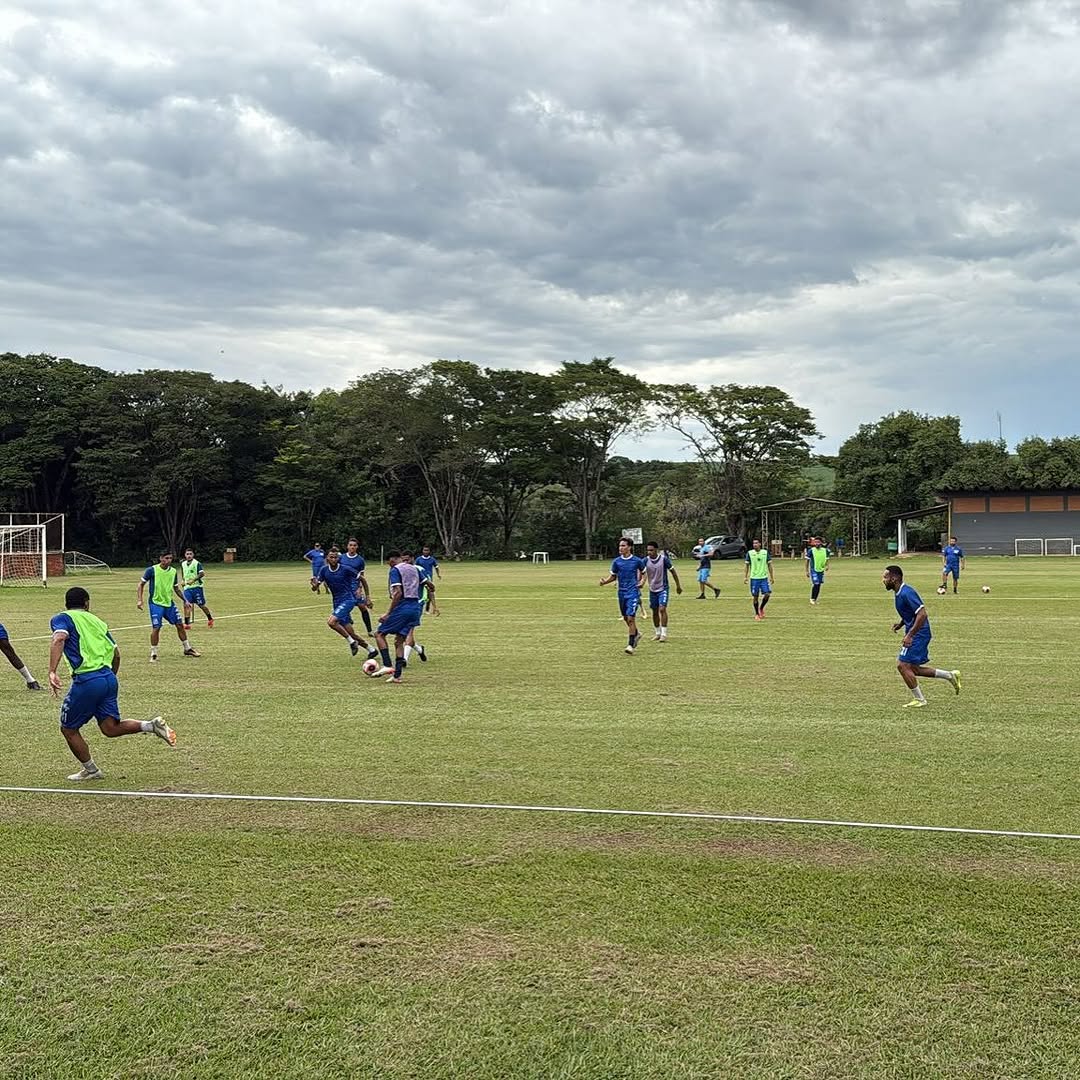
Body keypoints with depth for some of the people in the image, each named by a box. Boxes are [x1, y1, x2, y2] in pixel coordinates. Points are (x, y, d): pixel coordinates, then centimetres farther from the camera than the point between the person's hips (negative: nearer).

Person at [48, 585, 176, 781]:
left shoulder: (62, 618, 4)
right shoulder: (96, 621, 22)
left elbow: (59, 639, -19)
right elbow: (116, 654, 23)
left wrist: (52, 672, -28)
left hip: (87, 680, -6)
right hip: (109, 677, 6)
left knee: (68, 729, 14)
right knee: (110, 728, 8)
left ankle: (91, 770, 23)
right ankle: (152, 725, -11)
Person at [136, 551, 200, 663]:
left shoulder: (173, 571, 3)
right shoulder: (152, 570, -11)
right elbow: (141, 584, -4)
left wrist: (184, 600, 15)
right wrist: (139, 600, -12)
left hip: (169, 603, 5)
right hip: (156, 603, -5)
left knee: (180, 625, 7)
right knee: (156, 628, -10)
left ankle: (187, 649, 22)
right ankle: (153, 654, 4)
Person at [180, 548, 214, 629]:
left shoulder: (197, 563, -10)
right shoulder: (183, 564, 10)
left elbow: (202, 573, -21)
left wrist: (193, 580, -28)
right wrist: (183, 580, 13)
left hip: (196, 587, -5)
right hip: (187, 588, 5)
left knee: (202, 605, 2)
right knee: (186, 605, -6)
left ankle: (210, 619, 24)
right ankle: (187, 624, -3)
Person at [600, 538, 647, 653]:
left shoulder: (637, 561, -4)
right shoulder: (616, 561, 2)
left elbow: (644, 572, 11)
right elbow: (613, 576, 10)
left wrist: (642, 581, -8)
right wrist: (605, 581, -8)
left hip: (633, 592, -4)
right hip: (622, 592, 4)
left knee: (631, 618, -12)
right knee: (625, 618, 14)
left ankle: (631, 644, -4)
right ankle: (636, 634, 42)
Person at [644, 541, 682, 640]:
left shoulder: (664, 559, -13)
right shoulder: (646, 560, -7)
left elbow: (672, 571, -3)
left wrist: (678, 585, 3)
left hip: (663, 589, -4)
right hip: (652, 590, 4)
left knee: (662, 609, -16)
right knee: (655, 612, 10)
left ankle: (664, 634, -12)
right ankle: (657, 633, 24)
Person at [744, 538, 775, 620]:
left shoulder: (765, 552, 2)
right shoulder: (749, 553, 0)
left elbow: (769, 565, 7)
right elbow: (747, 565, 6)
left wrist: (771, 577, 5)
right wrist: (745, 577, 0)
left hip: (764, 577, 1)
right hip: (754, 578, -1)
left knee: (767, 594, -10)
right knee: (755, 597, 2)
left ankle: (761, 608, 17)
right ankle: (756, 614, 16)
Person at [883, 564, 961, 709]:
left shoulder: (906, 593, -20)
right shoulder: (900, 593, 11)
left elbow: (922, 614, -26)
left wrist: (909, 635, -26)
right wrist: (900, 624, 8)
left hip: (918, 634, -10)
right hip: (915, 635, 10)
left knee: (902, 665, -9)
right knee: (913, 669, 13)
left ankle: (919, 700, 1)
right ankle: (950, 676, 22)